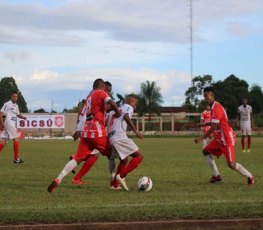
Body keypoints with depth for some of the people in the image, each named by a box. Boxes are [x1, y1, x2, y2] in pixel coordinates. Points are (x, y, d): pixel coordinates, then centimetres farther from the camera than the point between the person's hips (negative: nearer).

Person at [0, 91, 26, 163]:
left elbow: (18, 114, 29)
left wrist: (23, 117, 7)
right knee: (16, 139, -6)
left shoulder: (16, 106, 18)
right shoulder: (7, 104, -7)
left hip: (13, 124, 8)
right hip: (9, 123, -8)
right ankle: (16, 159, -2)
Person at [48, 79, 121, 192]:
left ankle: (58, 180, -13)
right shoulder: (100, 93, -2)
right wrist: (118, 114, -4)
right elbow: (111, 103, -18)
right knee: (111, 155, 15)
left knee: (78, 158, 1)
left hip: (86, 132, 6)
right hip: (98, 132, -6)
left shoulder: (89, 96, 22)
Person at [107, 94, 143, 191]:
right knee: (139, 156, -2)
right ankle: (122, 176, -17)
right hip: (120, 137, -8)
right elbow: (126, 117, -15)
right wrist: (135, 130, -18)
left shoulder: (113, 111, 30)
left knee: (124, 160, 23)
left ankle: (114, 184, 15)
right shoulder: (128, 107, 8)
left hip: (111, 138, 8)